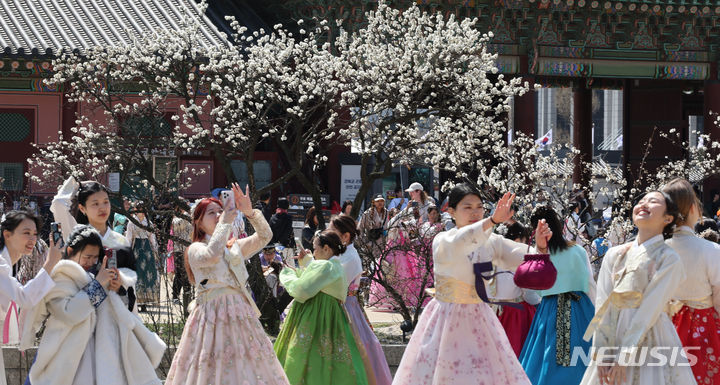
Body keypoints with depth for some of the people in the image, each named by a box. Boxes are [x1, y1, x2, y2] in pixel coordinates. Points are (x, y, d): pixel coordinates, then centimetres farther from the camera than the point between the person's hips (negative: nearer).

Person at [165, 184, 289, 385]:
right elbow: (211, 255, -21)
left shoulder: (235, 247, 16)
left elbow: (264, 236, 6)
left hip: (241, 315, 5)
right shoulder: (196, 249, 1)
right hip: (212, 315, -5)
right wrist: (225, 223, -12)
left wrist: (250, 212, -8)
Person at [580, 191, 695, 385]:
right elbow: (602, 308, 2)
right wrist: (601, 354, -7)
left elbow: (648, 312, -11)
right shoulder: (615, 255, 8)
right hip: (613, 338, 4)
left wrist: (624, 358, -15)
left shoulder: (669, 259, -5)